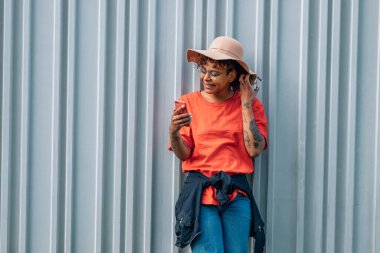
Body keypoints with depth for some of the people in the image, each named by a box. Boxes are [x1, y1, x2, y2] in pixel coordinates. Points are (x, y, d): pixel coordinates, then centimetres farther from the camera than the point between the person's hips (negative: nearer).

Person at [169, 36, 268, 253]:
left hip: (236, 193, 1)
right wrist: (174, 132, -21)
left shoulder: (251, 104, 6)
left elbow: (254, 150, -7)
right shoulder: (189, 102, 6)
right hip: (200, 190, -1)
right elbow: (183, 154, -1)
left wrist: (246, 105, -5)